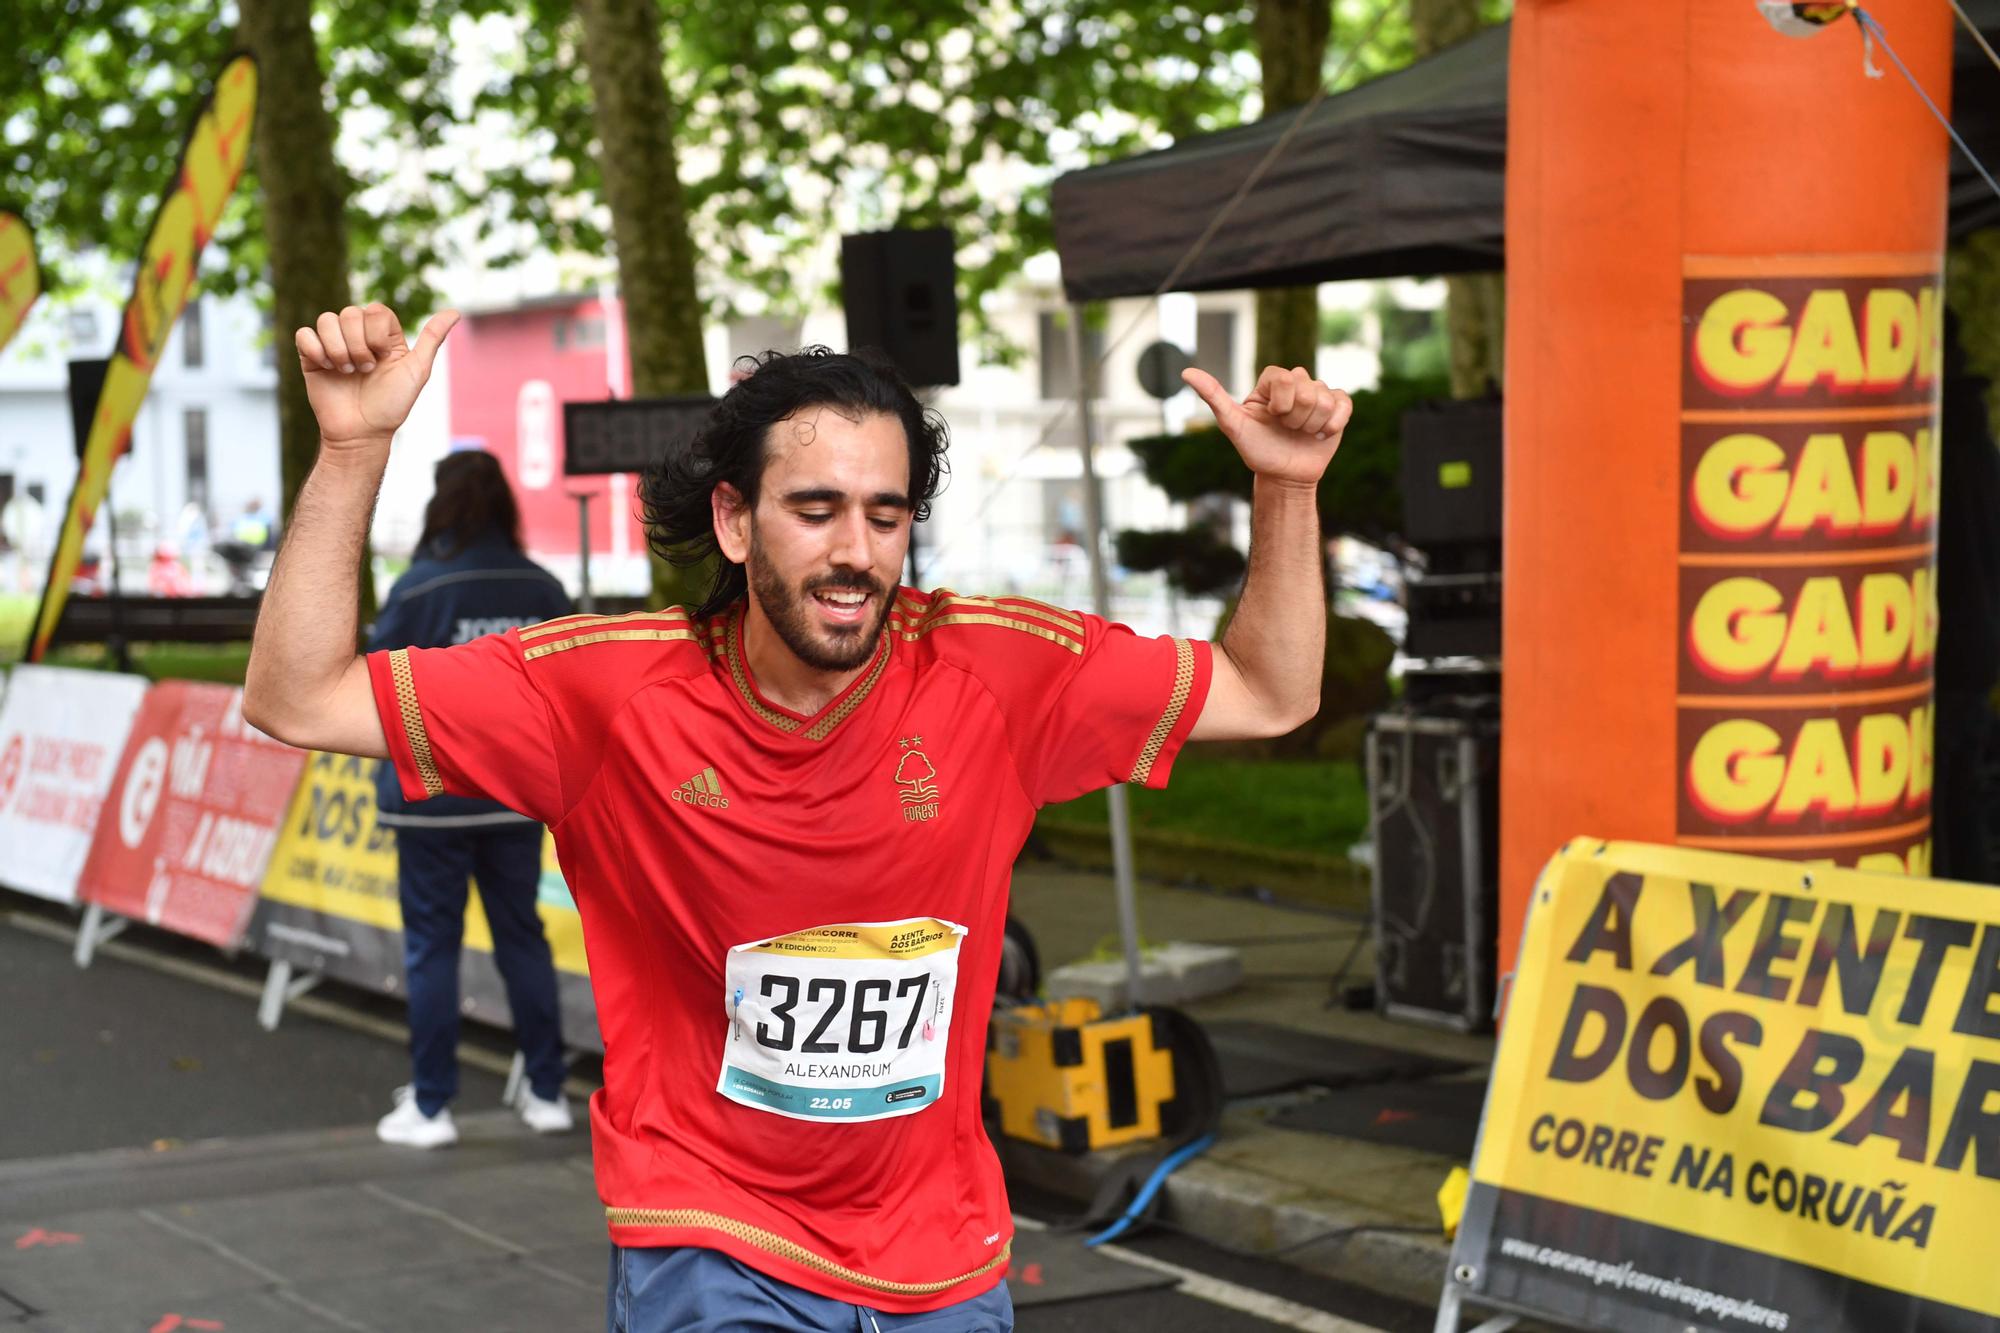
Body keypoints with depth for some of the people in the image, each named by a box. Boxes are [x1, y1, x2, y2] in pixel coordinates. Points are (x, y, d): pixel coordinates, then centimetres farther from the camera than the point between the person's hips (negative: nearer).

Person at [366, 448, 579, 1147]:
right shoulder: (543, 589, -2)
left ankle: (430, 1107, 6)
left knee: (432, 942, 3)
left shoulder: (419, 589, -13)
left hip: (433, 794, -4)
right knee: (522, 935, 13)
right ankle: (547, 1092, 19)